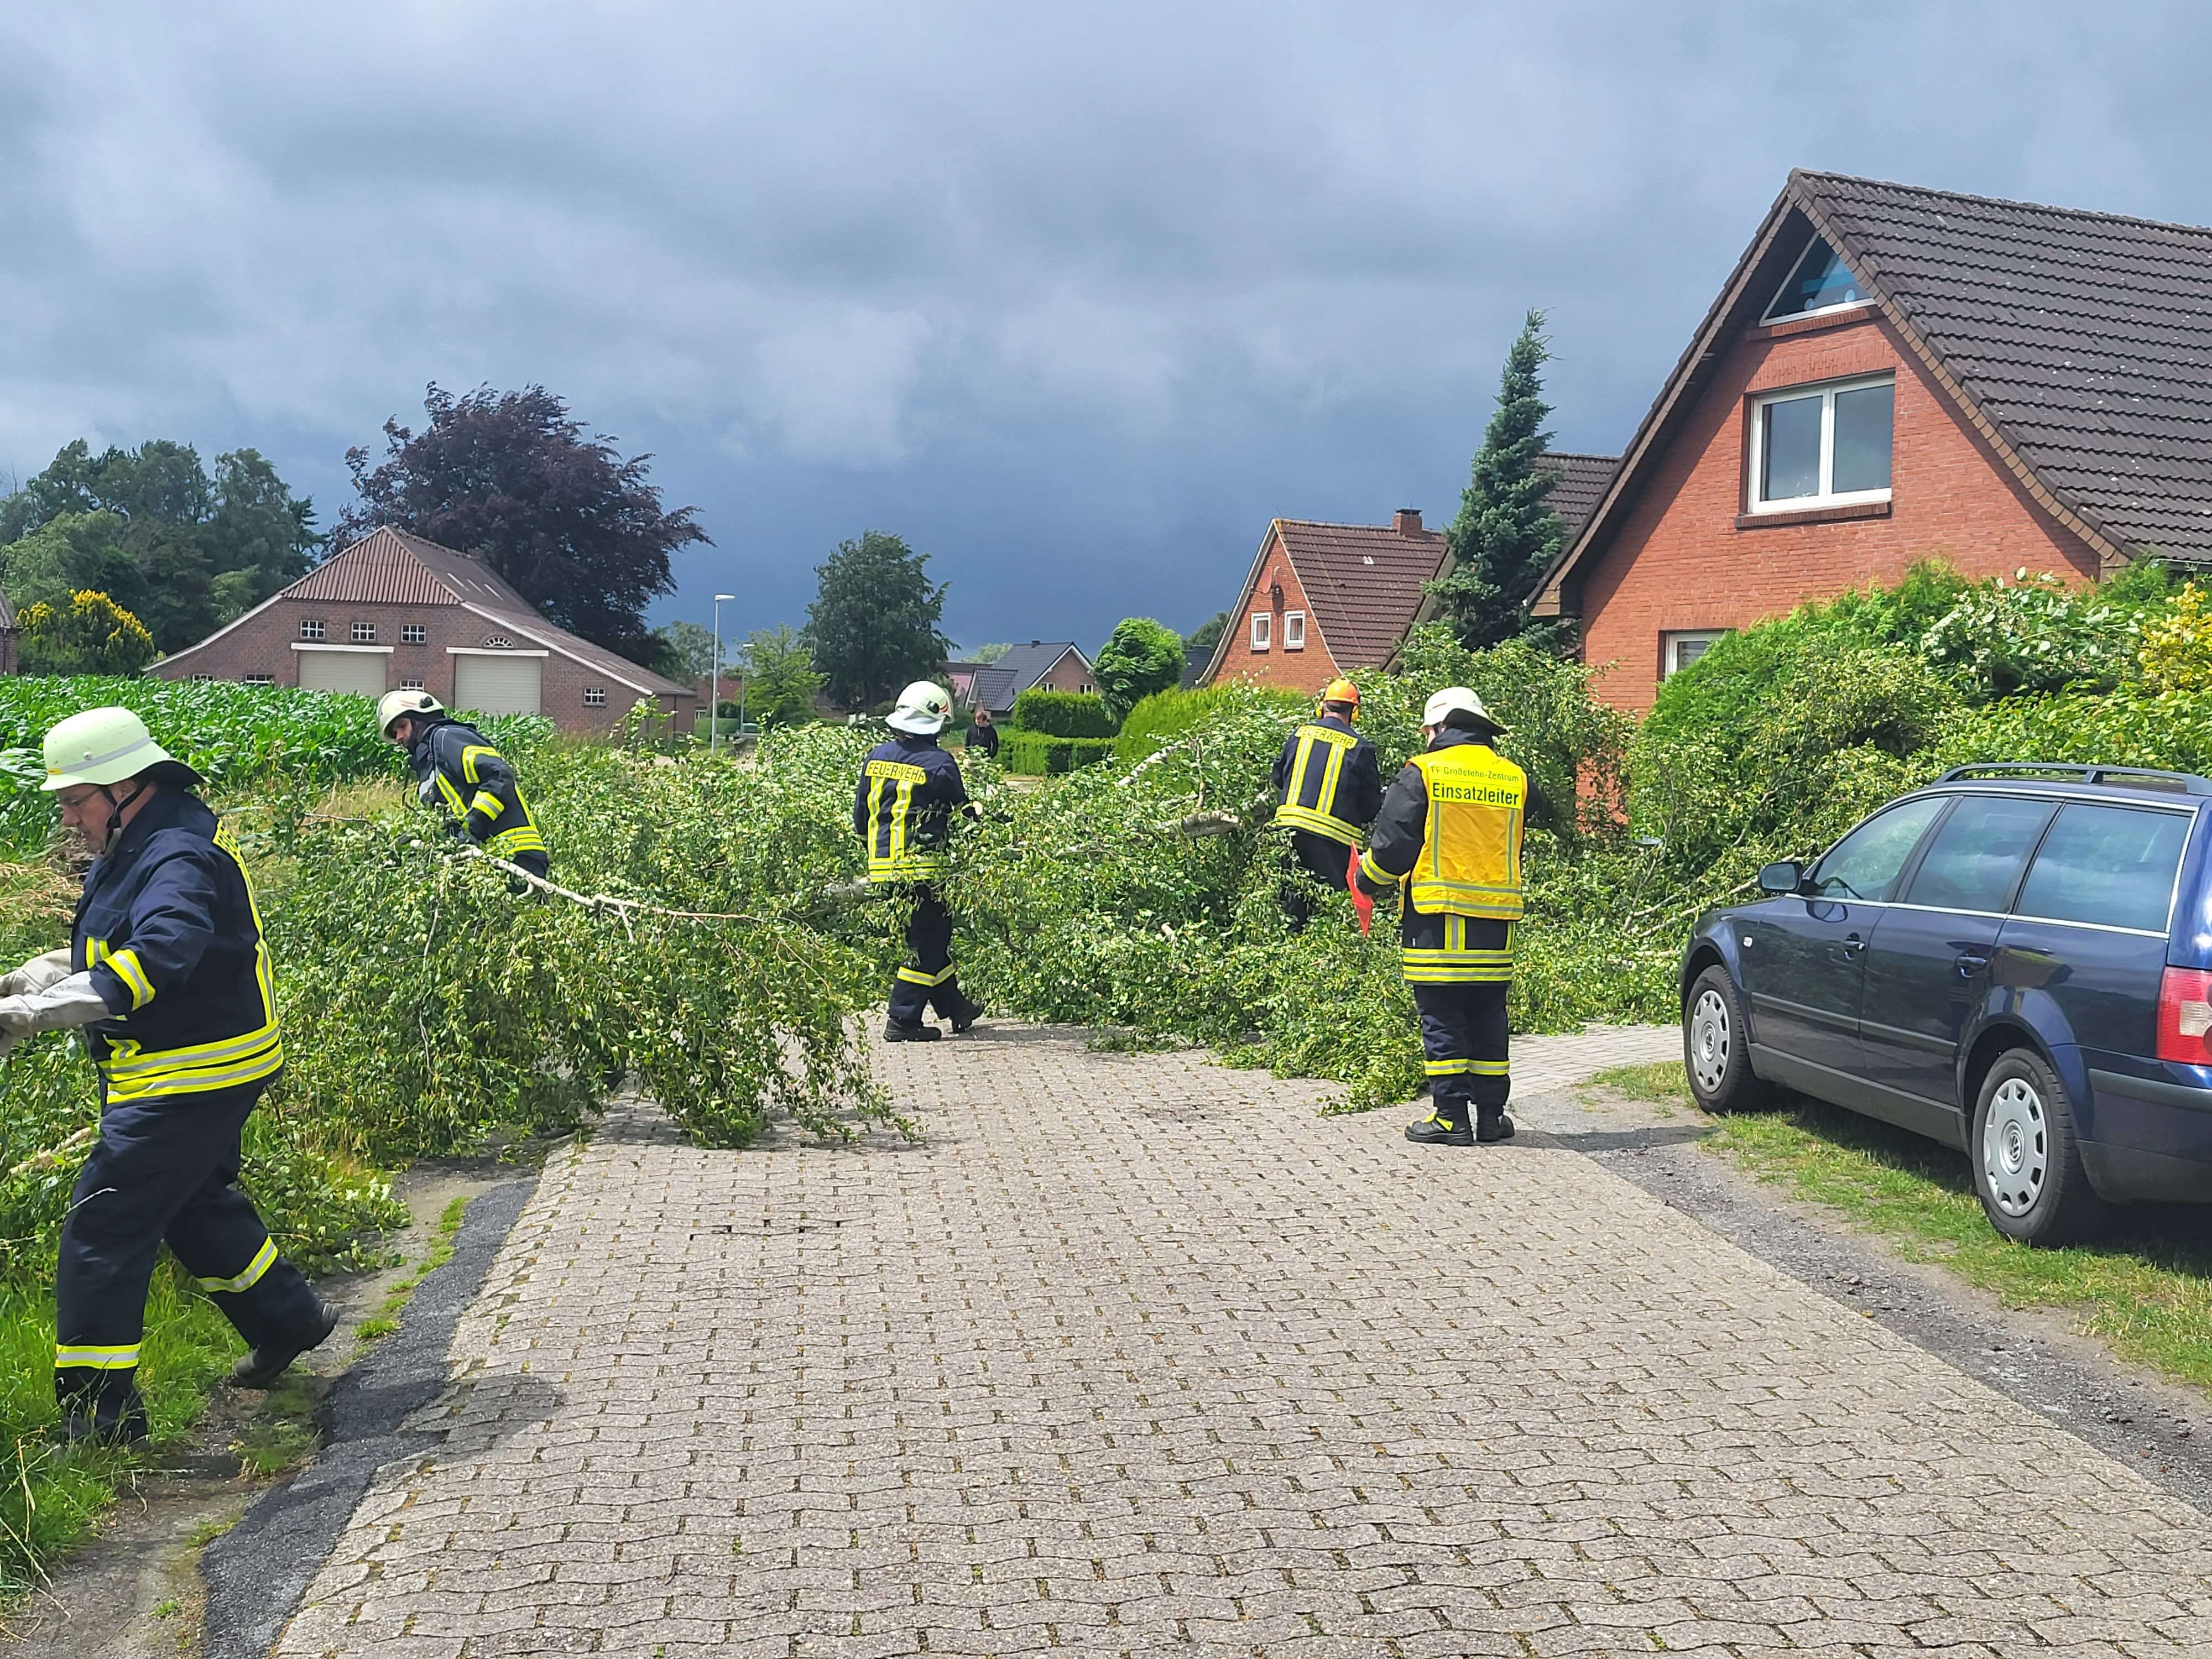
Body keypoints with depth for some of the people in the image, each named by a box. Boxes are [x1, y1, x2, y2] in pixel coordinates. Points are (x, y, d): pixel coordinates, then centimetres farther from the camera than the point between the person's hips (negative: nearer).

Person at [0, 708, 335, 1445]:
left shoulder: (179, 859, -24)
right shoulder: (138, 846, 10)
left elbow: (158, 957, -41)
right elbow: (107, 949, 20)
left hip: (191, 1077, -11)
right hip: (183, 1074, 11)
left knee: (103, 1222, -8)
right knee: (194, 1202, 26)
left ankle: (97, 1406, -2)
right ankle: (286, 1319, 43)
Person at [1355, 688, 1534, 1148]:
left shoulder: (1421, 773, -5)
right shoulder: (1516, 779, 9)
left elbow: (1393, 846, -6)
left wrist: (1369, 880, 13)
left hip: (1437, 920, -4)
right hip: (1495, 921, 4)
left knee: (1442, 1019, 2)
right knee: (1487, 1019, 12)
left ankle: (1451, 1116, 1)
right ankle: (1491, 1114, 15)